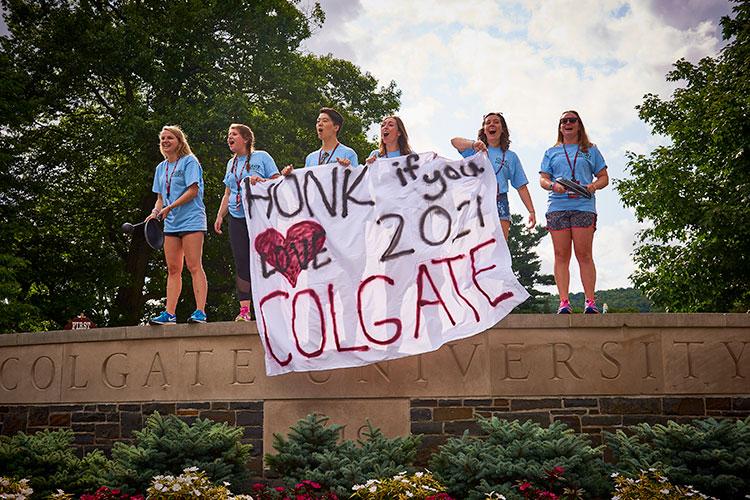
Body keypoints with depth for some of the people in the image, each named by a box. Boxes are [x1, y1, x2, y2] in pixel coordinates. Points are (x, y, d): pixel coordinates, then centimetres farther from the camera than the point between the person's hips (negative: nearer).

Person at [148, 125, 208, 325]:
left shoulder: (190, 161, -3)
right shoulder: (161, 168, 18)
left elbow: (193, 191, -12)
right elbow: (161, 197, 20)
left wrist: (170, 207, -15)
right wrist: (156, 211, 0)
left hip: (192, 221, -7)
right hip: (171, 224, 7)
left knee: (194, 267, -10)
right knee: (173, 269, 5)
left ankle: (200, 312, -11)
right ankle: (169, 314, 6)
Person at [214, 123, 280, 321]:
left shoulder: (261, 157, 4)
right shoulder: (231, 163, 21)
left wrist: (261, 181, -18)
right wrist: (220, 215, 13)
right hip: (237, 218, 5)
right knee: (241, 262, 0)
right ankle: (244, 310, 0)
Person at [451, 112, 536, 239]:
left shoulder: (511, 156, 19)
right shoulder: (476, 149, 16)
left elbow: (521, 187, 17)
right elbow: (454, 141, -5)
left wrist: (531, 211, 7)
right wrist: (474, 144, -26)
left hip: (499, 204, 1)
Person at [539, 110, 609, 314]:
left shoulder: (590, 150, 18)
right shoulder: (552, 152, 21)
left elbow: (604, 177, 15)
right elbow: (542, 179, 13)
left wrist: (594, 186, -7)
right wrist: (553, 186, -9)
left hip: (583, 206, -1)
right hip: (557, 207, 1)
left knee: (584, 255, -8)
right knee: (561, 256, -4)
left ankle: (590, 302, -6)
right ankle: (564, 302, -5)